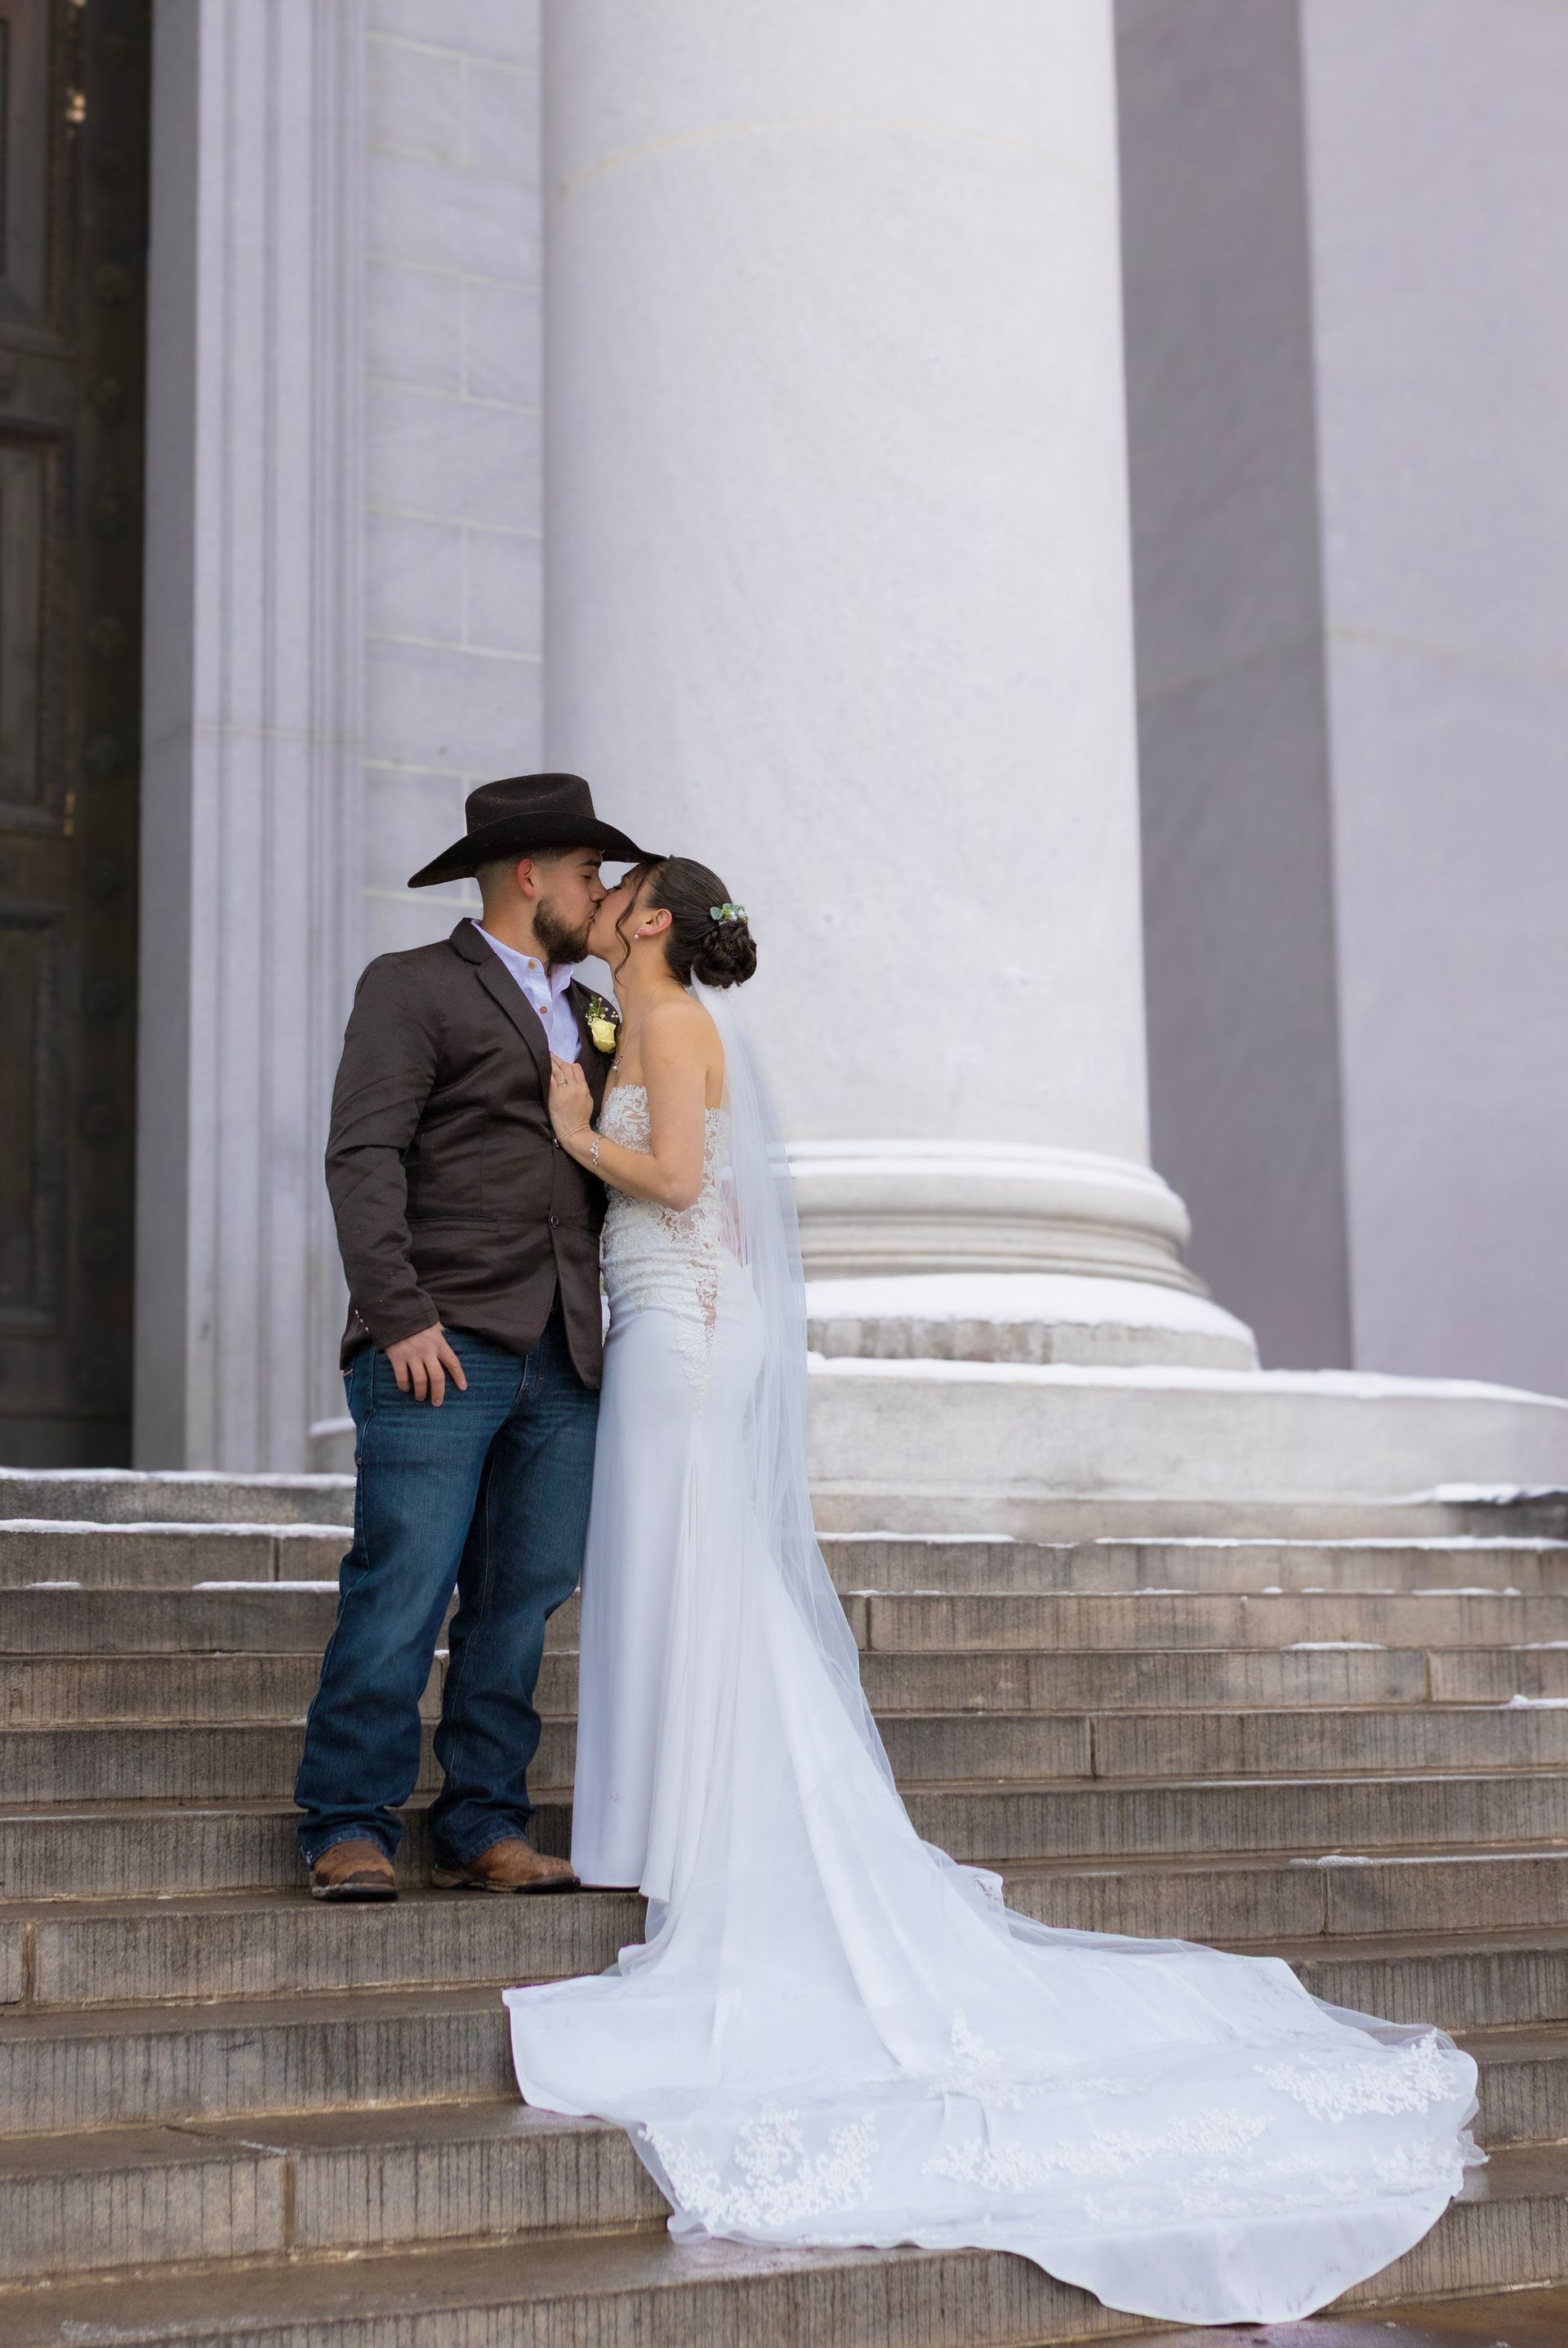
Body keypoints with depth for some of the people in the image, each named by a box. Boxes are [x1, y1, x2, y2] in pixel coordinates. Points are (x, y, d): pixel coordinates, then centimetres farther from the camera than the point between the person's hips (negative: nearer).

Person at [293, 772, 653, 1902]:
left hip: (563, 1362, 6)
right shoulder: (413, 988, 3)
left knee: (522, 1602, 5)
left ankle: (486, 1829, 12)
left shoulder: (588, 1017, 24)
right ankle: (350, 1829, 0)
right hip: (441, 1351, -6)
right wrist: (401, 1316, -16)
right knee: (401, 1594, -8)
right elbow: (364, 1159, -7)